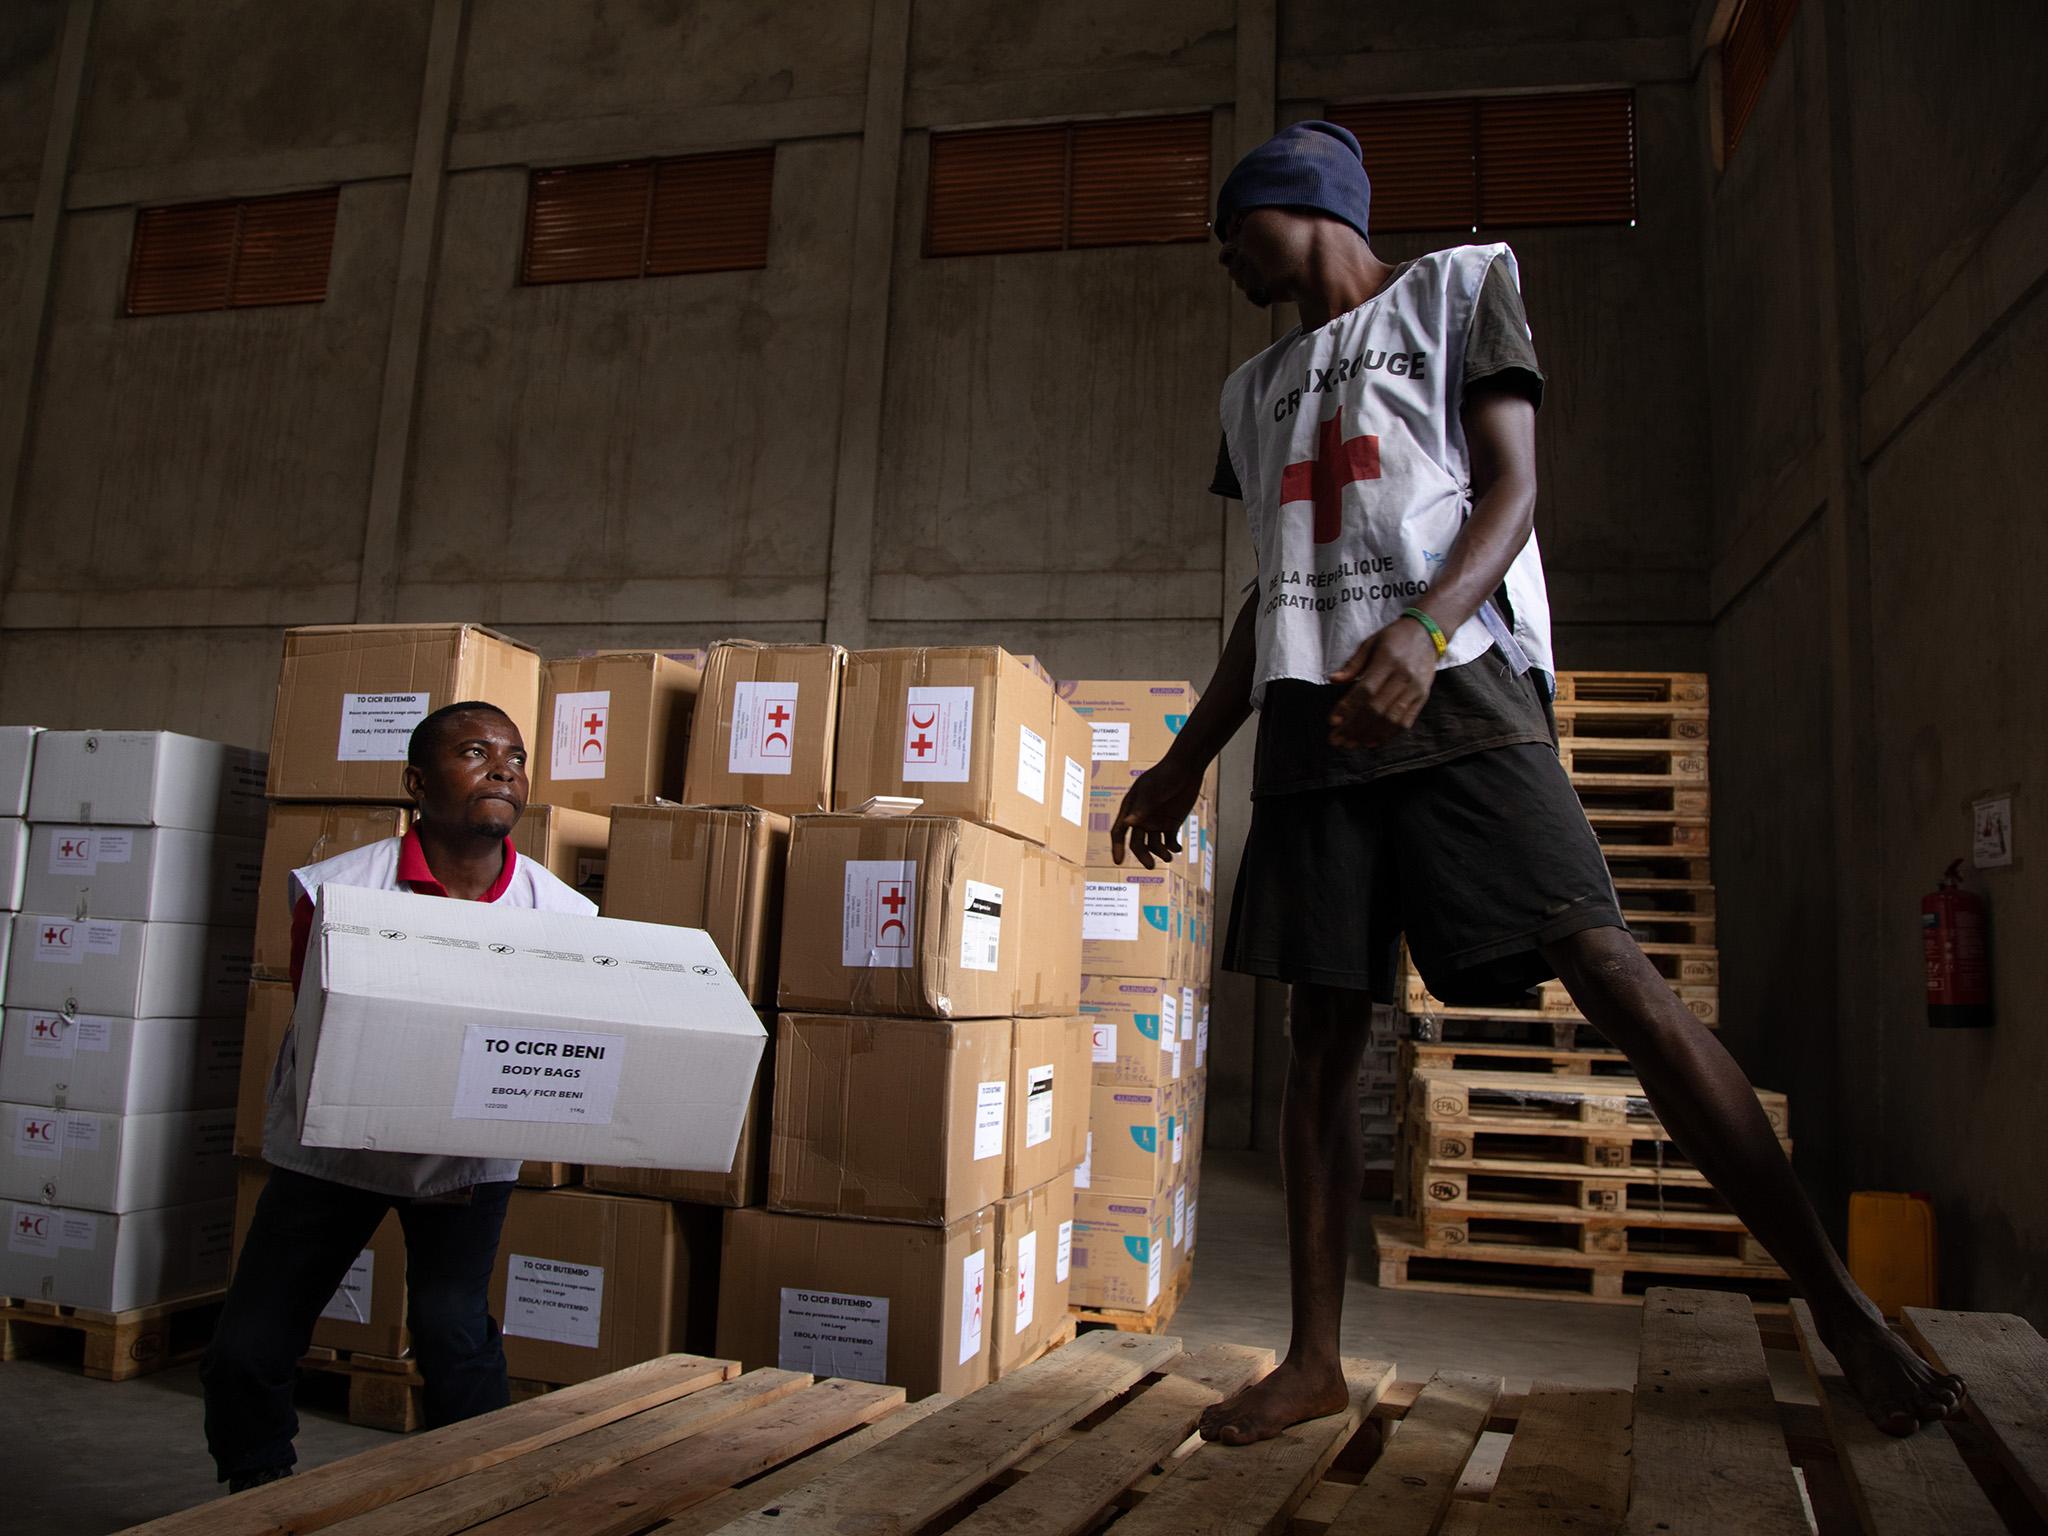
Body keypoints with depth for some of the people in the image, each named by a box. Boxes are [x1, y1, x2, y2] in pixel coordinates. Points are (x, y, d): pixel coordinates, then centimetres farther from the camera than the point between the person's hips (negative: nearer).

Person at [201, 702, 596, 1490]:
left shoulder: (562, 912, -14)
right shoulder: (334, 890, -18)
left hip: (472, 1153, 0)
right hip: (337, 1144, 0)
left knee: (452, 1331, -11)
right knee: (245, 1350, 2)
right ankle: (256, 1493, 32)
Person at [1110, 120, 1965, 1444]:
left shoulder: (1458, 287, 14)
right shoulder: (1257, 391, 29)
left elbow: (1512, 489, 0)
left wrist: (1422, 628, -20)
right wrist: (1188, 761, 21)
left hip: (1456, 689, -5)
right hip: (1312, 717, 5)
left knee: (1612, 970, -16)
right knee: (1323, 1028, 0)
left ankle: (1842, 1307, -10)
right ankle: (1316, 1357, 5)